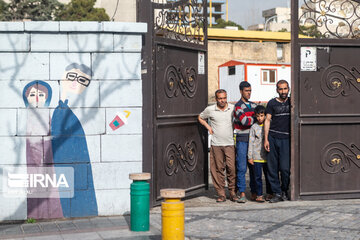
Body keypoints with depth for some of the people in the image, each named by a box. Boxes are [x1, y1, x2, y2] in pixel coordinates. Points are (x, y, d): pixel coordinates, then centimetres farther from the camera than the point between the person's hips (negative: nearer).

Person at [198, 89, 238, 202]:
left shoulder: (233, 108, 3)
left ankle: (232, 192, 7)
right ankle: (221, 194, 7)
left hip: (230, 143, 0)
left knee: (232, 168, -5)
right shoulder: (210, 110, 3)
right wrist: (208, 127, 7)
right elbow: (200, 118, 20)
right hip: (216, 144, 0)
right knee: (218, 169, 0)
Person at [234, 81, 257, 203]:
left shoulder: (253, 105, 17)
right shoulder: (238, 106, -4)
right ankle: (242, 194, -1)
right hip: (242, 140, -5)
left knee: (254, 167, 7)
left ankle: (254, 193, 14)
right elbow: (245, 121, -16)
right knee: (241, 168, -5)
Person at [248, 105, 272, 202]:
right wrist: (250, 157, -2)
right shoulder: (254, 127, 0)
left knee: (268, 176, 9)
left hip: (267, 156, 2)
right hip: (257, 157, -2)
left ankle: (269, 194, 21)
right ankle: (259, 195, 6)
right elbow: (251, 142, 0)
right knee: (258, 177, 0)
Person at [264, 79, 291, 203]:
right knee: (272, 167, 0)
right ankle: (277, 193, 10)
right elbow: (267, 120, 3)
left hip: (286, 139, 0)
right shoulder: (272, 103, 7)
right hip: (273, 137, 0)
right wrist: (266, 139, -5)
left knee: (285, 168, -5)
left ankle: (284, 191, 15)